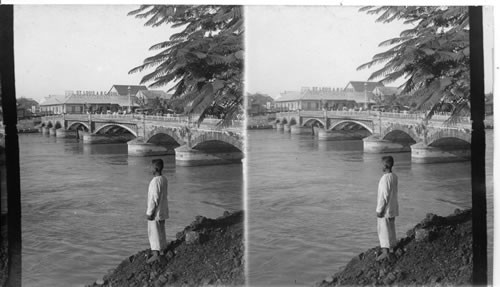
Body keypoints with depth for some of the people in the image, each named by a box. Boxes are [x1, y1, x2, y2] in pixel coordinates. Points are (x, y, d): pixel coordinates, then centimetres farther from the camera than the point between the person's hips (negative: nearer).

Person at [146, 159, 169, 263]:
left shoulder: (155, 181, -23)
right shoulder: (164, 179, 3)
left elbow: (154, 198, -23)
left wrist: (149, 212, -17)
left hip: (156, 211, -9)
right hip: (163, 210, 9)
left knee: (153, 232, -3)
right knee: (161, 230, 21)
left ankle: (156, 253, -2)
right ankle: (163, 248, 33)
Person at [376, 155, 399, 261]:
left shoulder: (385, 178, -23)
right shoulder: (394, 177, 4)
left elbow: (384, 196, -23)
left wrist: (379, 210, -17)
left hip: (385, 209, -9)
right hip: (393, 208, 9)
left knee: (383, 230, -4)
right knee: (391, 228, 18)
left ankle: (385, 251, -5)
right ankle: (391, 246, 30)